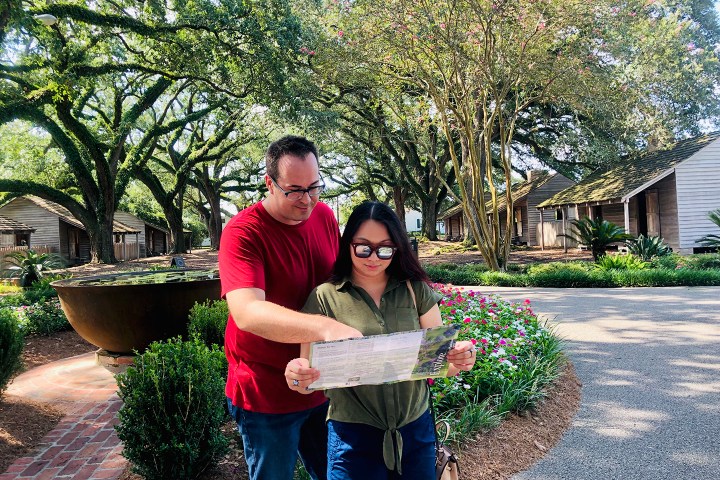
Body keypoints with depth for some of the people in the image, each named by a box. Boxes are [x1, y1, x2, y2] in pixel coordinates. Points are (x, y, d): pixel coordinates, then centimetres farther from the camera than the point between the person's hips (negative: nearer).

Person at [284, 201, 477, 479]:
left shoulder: (417, 291, -2)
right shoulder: (324, 298, -8)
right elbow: (312, 375, -6)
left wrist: (458, 360, -21)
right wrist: (300, 377, -29)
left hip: (417, 428, 3)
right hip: (353, 435, -2)